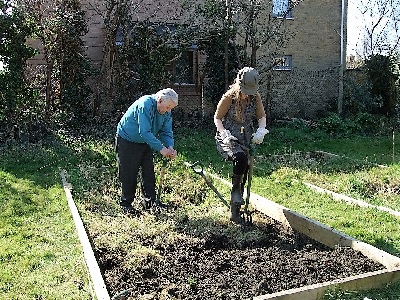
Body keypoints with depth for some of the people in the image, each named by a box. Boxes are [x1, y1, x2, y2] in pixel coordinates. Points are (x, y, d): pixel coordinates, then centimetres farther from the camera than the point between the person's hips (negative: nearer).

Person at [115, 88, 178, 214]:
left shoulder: (166, 112, -7)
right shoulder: (145, 105, -31)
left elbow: (166, 132, -4)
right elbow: (145, 132, -36)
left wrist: (170, 147, -24)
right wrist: (161, 148, -37)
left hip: (145, 142, 7)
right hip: (127, 141, -7)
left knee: (149, 172, 5)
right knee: (129, 174, -1)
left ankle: (150, 201, 15)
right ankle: (126, 203, 12)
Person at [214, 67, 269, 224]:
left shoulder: (255, 97, -2)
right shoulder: (229, 97, -12)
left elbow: (262, 117, 6)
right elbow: (217, 118, -5)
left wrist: (261, 131, -15)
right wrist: (224, 134, -21)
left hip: (245, 140, 4)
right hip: (227, 139, -4)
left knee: (244, 173, 4)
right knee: (241, 158, -35)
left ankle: (235, 211, 18)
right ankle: (236, 190, -12)